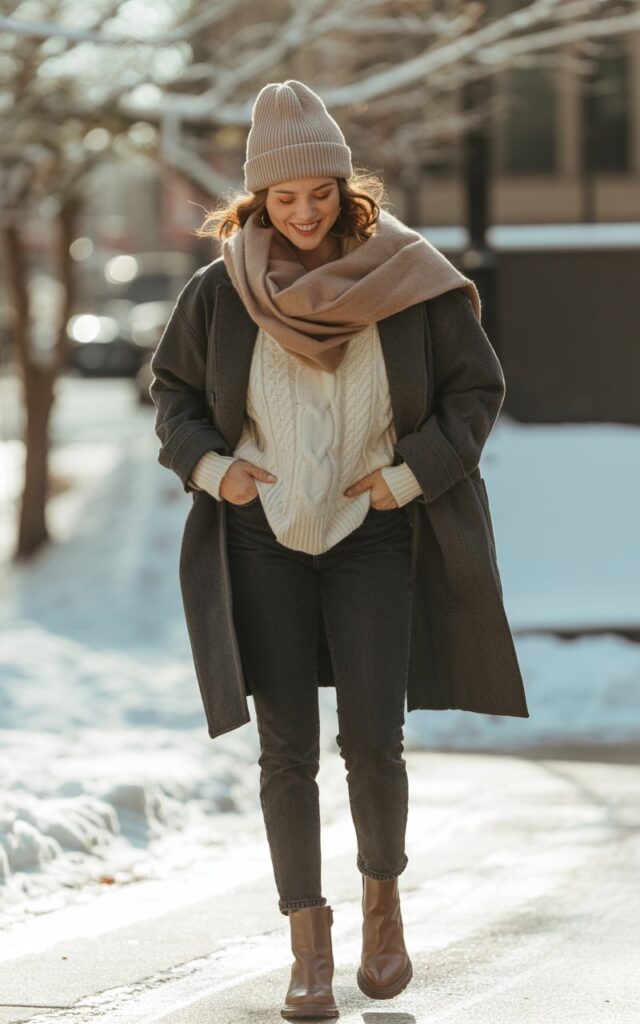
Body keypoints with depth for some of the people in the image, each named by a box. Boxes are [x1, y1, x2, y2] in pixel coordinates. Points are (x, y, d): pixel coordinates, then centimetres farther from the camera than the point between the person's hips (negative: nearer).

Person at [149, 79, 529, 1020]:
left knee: (373, 740, -7)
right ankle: (309, 946, 5)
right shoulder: (220, 291, -2)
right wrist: (209, 464, -6)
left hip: (372, 539, -1)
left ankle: (382, 897, 20)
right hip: (263, 541, 1)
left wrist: (411, 475, -10)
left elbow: (477, 388, 1)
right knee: (287, 749, -2)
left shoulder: (407, 281, -6)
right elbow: (173, 391, 11)